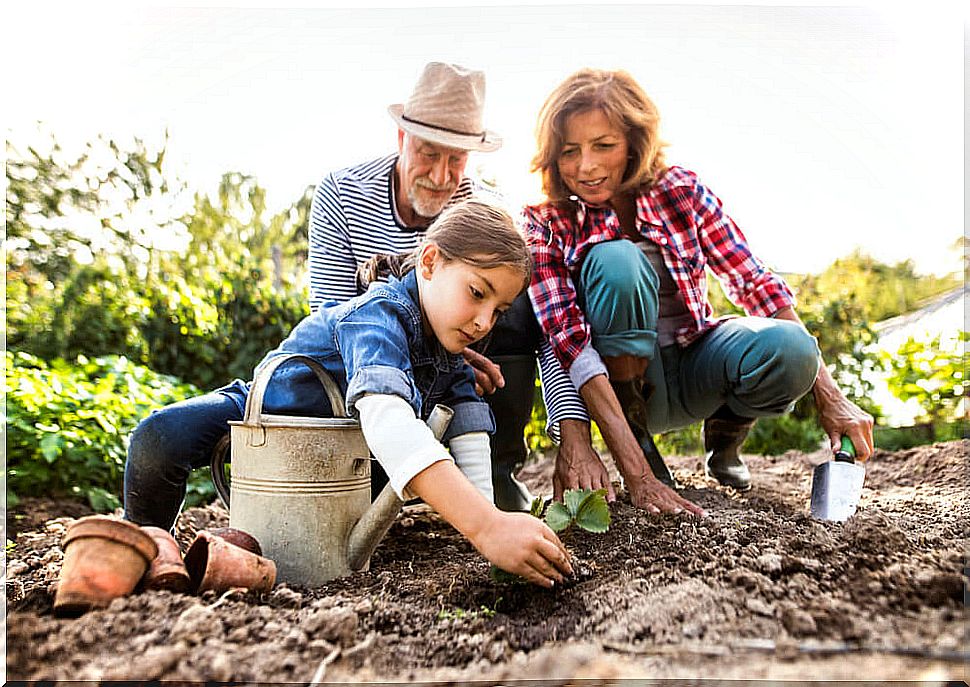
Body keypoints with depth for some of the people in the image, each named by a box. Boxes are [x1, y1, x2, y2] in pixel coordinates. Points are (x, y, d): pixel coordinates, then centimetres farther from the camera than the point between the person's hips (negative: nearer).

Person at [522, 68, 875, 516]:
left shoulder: (680, 191, -8)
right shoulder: (546, 225, -14)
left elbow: (756, 284, -7)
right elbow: (567, 342, -25)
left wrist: (830, 399, -13)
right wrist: (637, 474, -35)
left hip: (694, 364, 3)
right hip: (617, 381, -2)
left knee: (788, 347, -30)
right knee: (614, 260, -30)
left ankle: (724, 434, 5)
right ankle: (636, 442, -15)